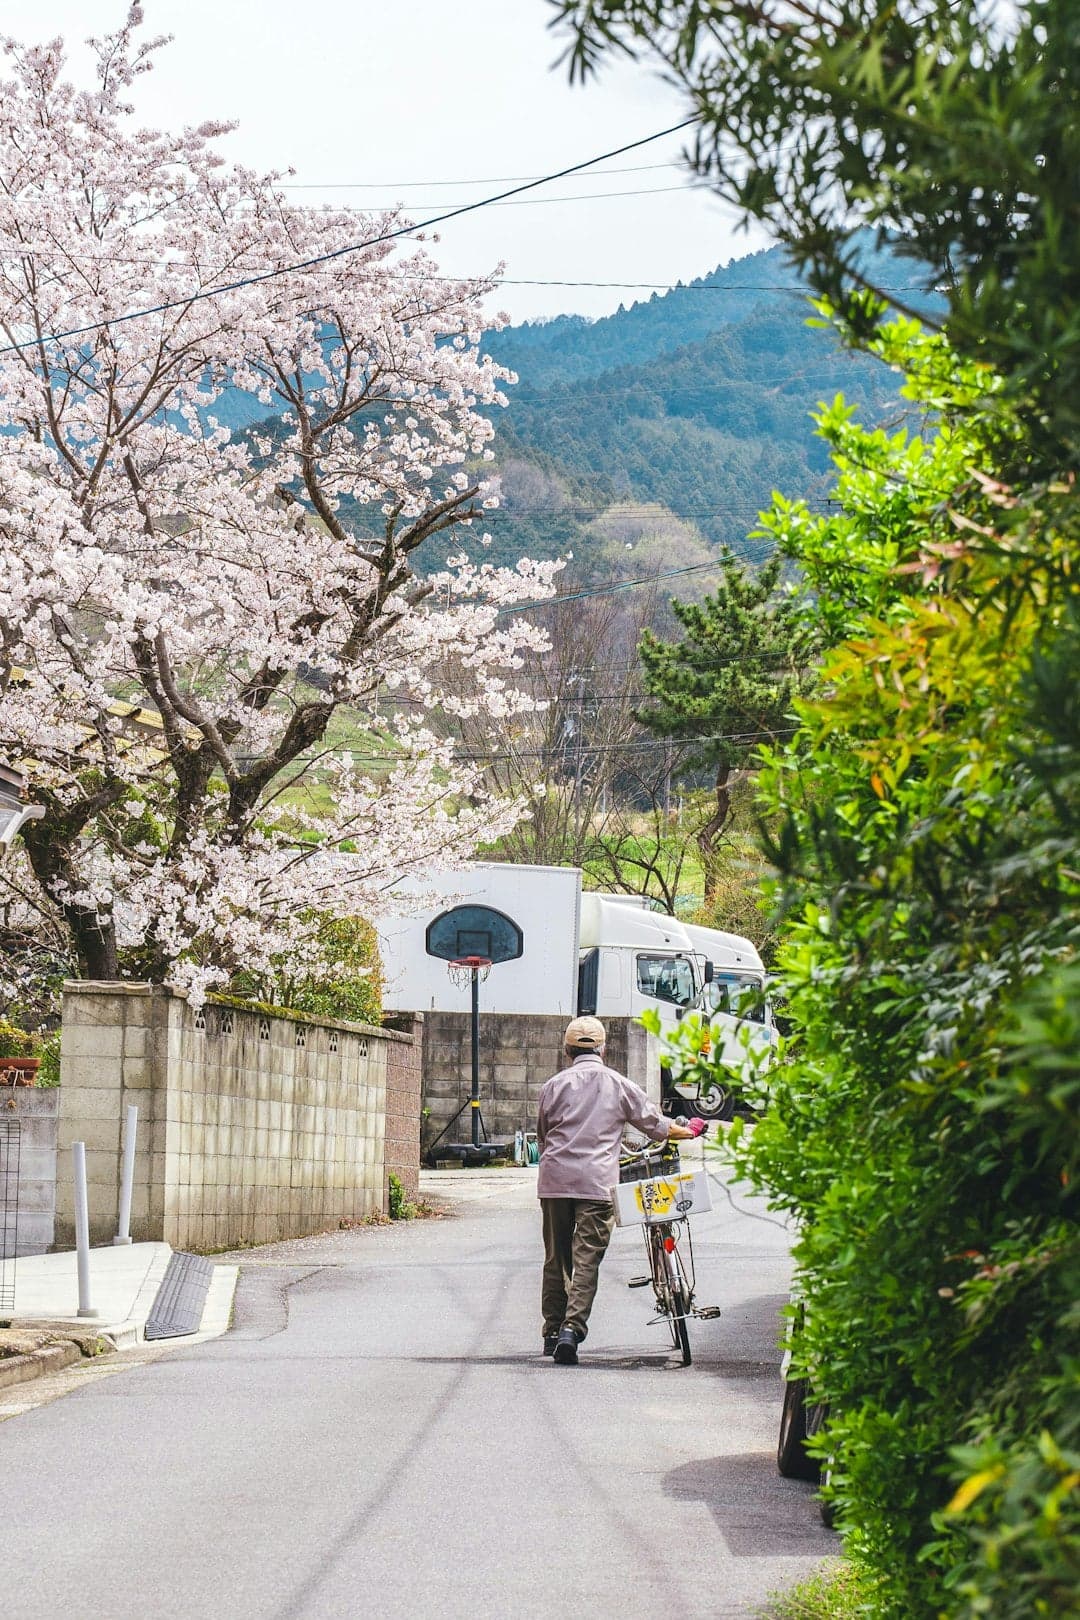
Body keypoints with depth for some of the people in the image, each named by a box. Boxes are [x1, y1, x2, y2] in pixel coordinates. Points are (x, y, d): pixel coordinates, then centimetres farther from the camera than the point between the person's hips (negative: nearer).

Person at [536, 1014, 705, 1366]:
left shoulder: (554, 1085, 8)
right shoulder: (619, 1085, 6)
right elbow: (655, 1124, 15)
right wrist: (690, 1131, 33)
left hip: (554, 1179, 2)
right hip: (596, 1181, -2)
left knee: (556, 1257, 12)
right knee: (587, 1258, -4)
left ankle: (552, 1333, 18)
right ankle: (571, 1328, -20)